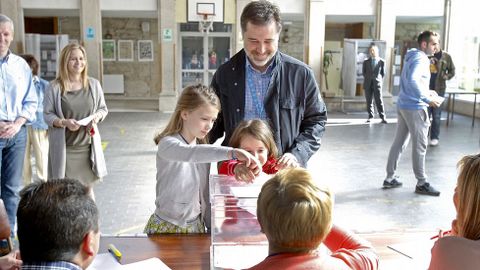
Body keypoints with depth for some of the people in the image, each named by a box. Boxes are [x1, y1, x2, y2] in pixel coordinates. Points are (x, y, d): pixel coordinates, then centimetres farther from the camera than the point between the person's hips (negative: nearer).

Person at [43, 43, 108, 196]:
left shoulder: (93, 84, 4)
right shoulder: (55, 87, -6)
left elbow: (103, 109, 12)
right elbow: (47, 115, -2)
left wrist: (97, 116, -10)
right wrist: (64, 122, -20)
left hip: (87, 146, 3)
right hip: (64, 148, -3)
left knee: (87, 189, 13)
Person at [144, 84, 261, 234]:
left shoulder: (203, 150, 7)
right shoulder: (167, 144, -15)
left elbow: (205, 196, 12)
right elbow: (190, 153, -38)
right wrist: (231, 152, -49)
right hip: (166, 227, -5)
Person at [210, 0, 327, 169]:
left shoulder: (301, 74, -2)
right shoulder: (225, 74, 2)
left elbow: (316, 120, 5)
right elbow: (215, 123, 10)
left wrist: (297, 154, -10)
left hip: (285, 171, -1)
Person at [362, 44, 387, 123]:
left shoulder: (382, 61, 3)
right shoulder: (366, 62, 8)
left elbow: (383, 73, 10)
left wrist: (380, 80, 7)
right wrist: (367, 79, 12)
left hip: (377, 83, -2)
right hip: (368, 84, 2)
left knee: (379, 101, -6)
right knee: (369, 101, 4)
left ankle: (382, 117, -3)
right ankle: (370, 116, 11)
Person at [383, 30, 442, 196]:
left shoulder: (412, 57, 17)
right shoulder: (420, 58, -14)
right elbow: (413, 81, -30)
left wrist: (426, 92, 16)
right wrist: (428, 99, -25)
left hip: (403, 105, 9)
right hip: (415, 108, -9)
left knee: (399, 143, 12)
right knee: (420, 146, -1)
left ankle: (390, 178, 16)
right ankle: (421, 184, 7)